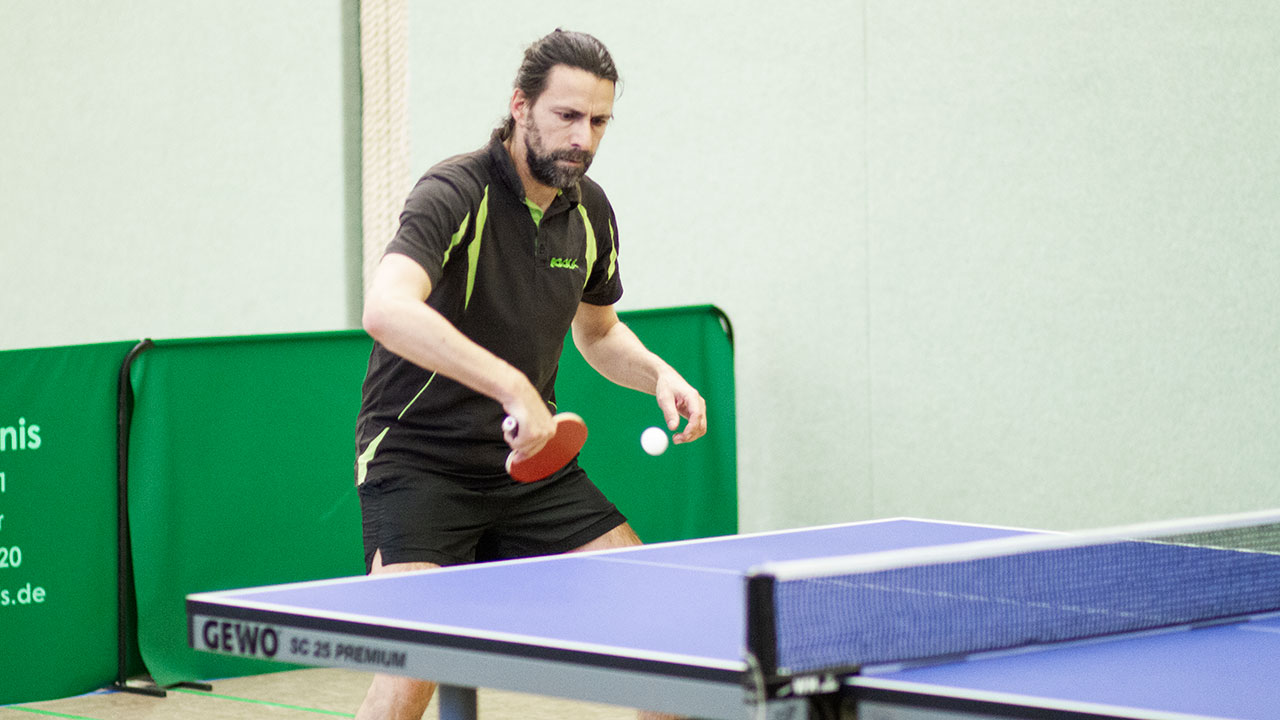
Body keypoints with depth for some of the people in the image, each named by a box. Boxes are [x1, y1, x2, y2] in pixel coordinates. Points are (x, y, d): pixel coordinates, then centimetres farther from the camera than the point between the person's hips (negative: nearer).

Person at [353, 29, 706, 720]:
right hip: (419, 461, -7)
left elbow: (598, 331, 24)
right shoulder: (456, 192, -20)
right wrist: (512, 387, -45)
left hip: (527, 457, 7)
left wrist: (659, 375, 2)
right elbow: (386, 310, -39)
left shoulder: (590, 210, 4)